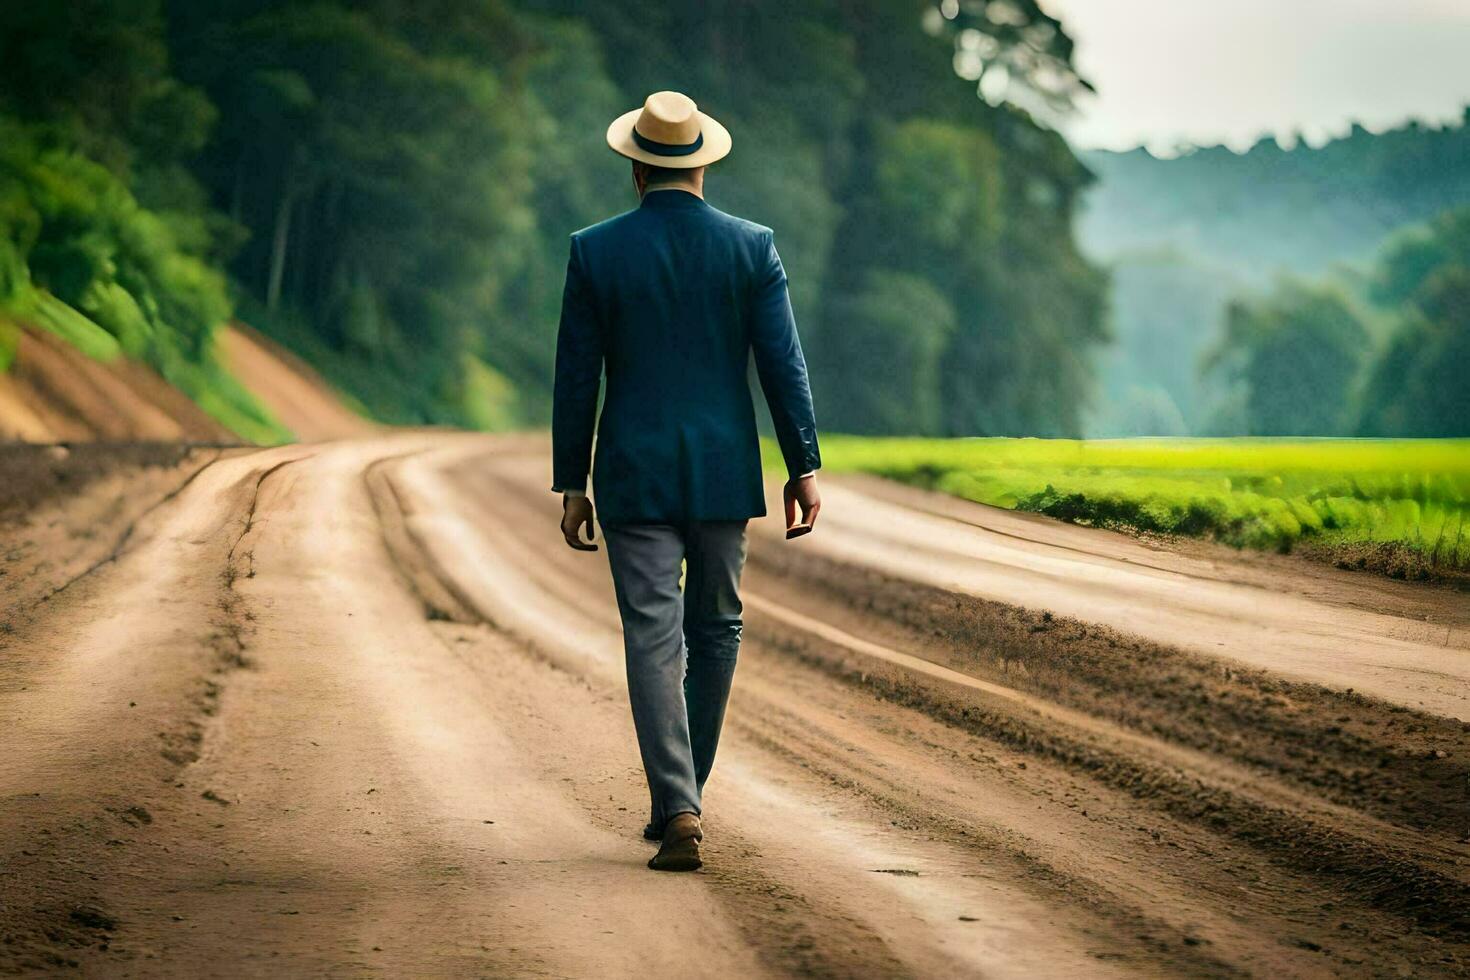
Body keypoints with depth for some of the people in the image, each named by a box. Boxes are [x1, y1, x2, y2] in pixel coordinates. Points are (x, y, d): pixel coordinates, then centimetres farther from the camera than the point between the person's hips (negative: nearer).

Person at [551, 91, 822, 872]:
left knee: (653, 640, -2)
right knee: (713, 632, 17)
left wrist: (571, 486, 4)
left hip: (634, 476, -1)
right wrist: (804, 468, -1)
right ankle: (679, 801, 26)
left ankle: (678, 814, -15)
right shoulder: (752, 247, -2)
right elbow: (783, 363, -6)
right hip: (723, 473, 1)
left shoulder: (595, 251, -3)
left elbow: (575, 377, -2)